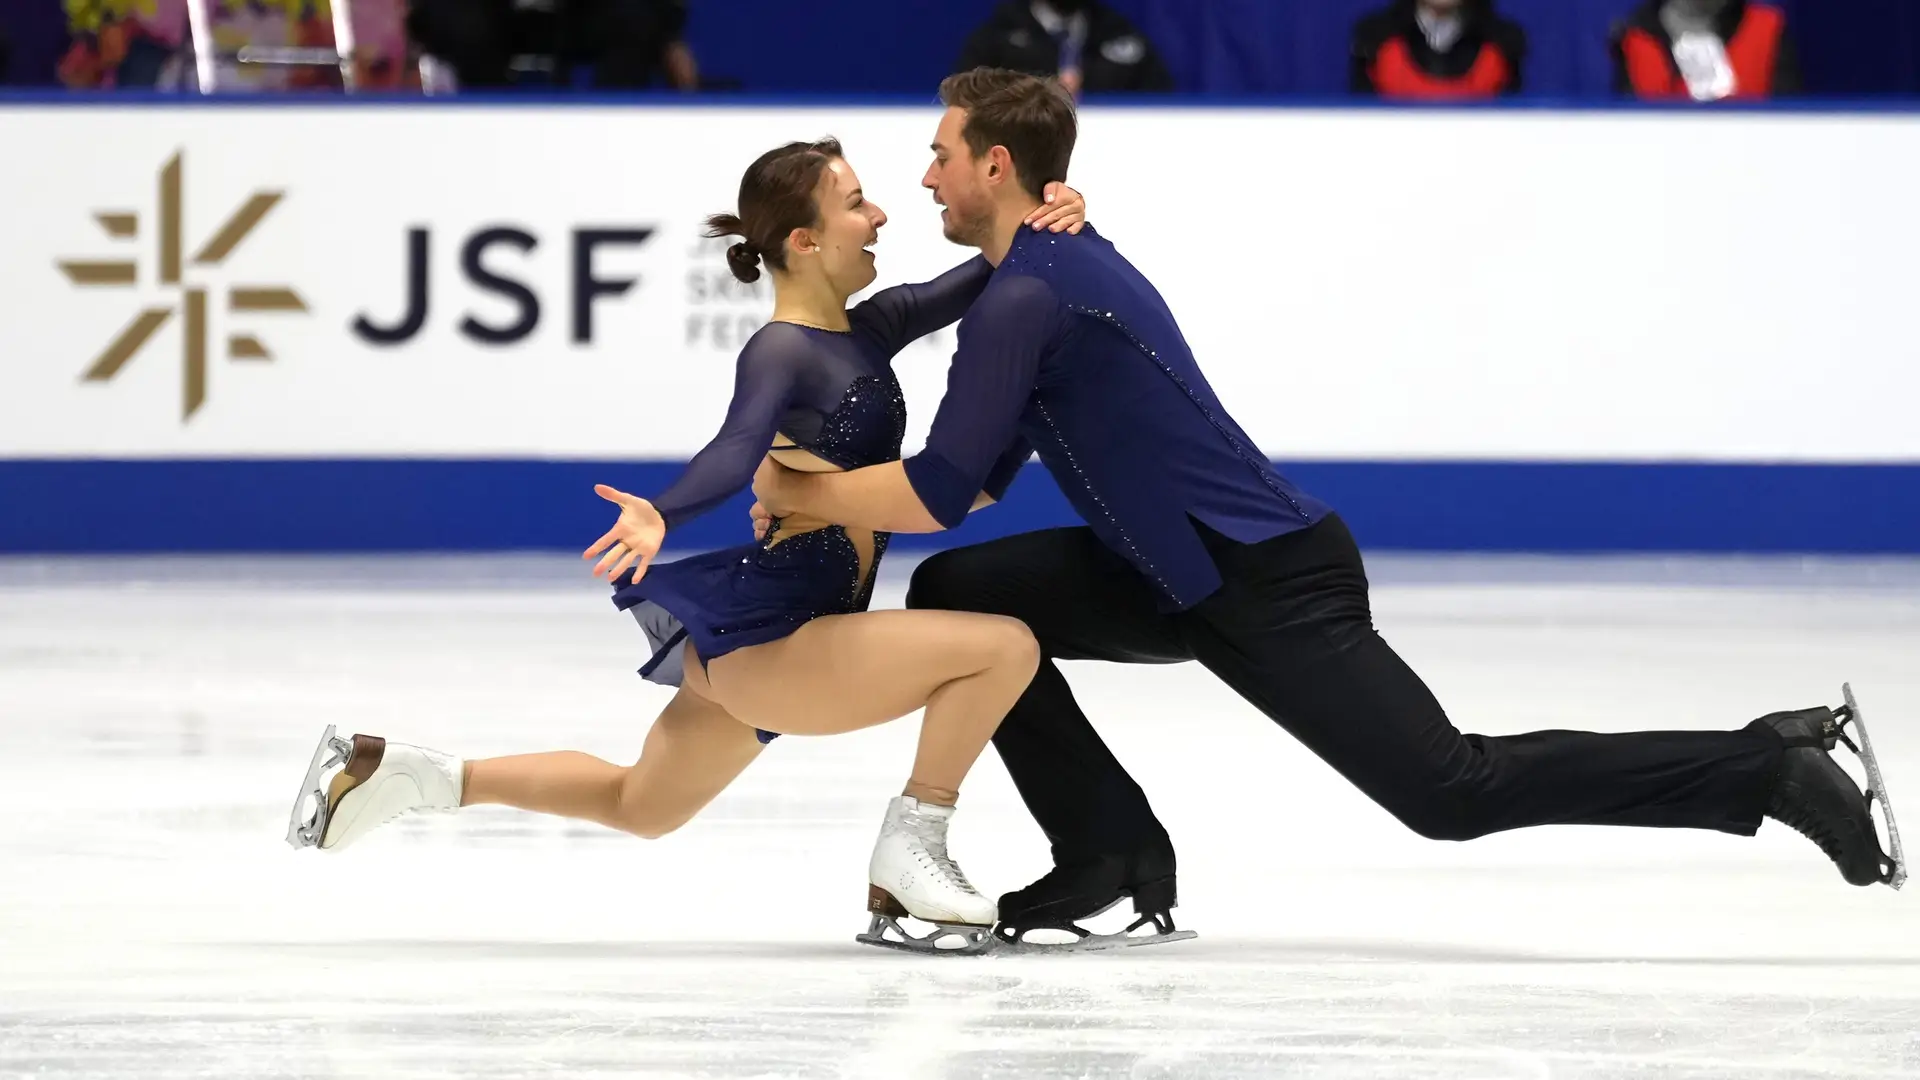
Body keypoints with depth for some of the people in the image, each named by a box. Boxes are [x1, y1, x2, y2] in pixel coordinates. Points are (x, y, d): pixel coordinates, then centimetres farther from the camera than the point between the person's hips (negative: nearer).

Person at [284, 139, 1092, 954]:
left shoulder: (869, 329, 9)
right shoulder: (782, 353, -18)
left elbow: (981, 285, 15)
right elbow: (737, 451, -35)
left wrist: (1048, 221, -5)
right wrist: (661, 518, -55)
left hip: (745, 652, 10)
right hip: (767, 646, -10)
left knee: (638, 807, 28)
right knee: (1004, 648, -17)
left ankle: (400, 770, 27)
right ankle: (910, 849, -8)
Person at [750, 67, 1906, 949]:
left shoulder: (1023, 299, -17)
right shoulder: (1063, 266, 16)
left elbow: (937, 496, -23)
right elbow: (977, 471, 23)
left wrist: (801, 493, -8)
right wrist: (829, 493, 14)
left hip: (1273, 590, -10)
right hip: (1193, 574, 10)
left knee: (1450, 788, -11)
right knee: (961, 594, 7)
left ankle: (1769, 766, -8)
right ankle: (1109, 855, 6)